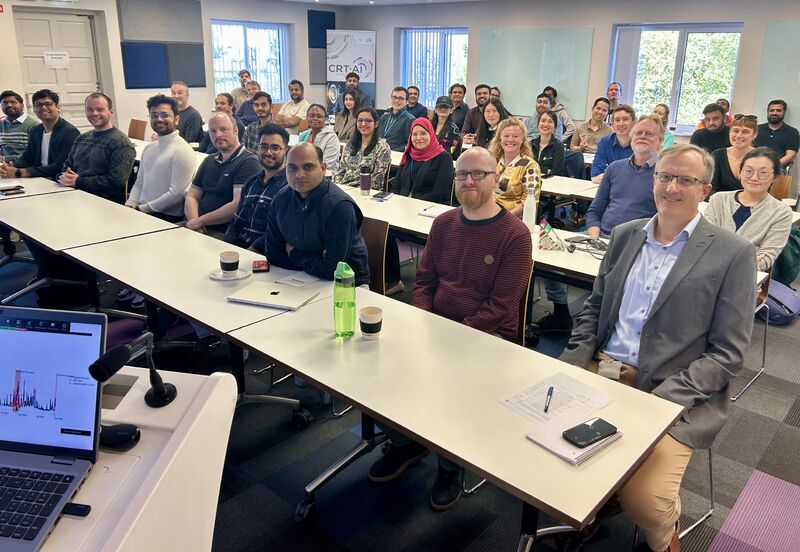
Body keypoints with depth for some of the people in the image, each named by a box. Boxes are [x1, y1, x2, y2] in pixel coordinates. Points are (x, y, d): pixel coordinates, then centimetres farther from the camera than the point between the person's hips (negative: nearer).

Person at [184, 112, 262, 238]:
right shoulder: (209, 161, 20)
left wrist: (200, 221, -11)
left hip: (223, 233, -7)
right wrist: (194, 222, -6)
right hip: (199, 229, 7)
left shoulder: (248, 162, -7)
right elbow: (192, 196, 16)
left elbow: (238, 206, -18)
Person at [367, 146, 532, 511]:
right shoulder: (444, 224, 9)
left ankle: (451, 464, 0)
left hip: (488, 333, -5)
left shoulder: (515, 234, -8)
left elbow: (501, 306, -11)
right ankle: (404, 443, 10)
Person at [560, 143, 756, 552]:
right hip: (601, 373, 5)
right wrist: (573, 365, -2)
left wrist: (660, 400, -19)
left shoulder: (733, 254, -5)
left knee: (644, 503, -21)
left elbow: (728, 353, -8)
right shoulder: (625, 235, 10)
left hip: (675, 395, -4)